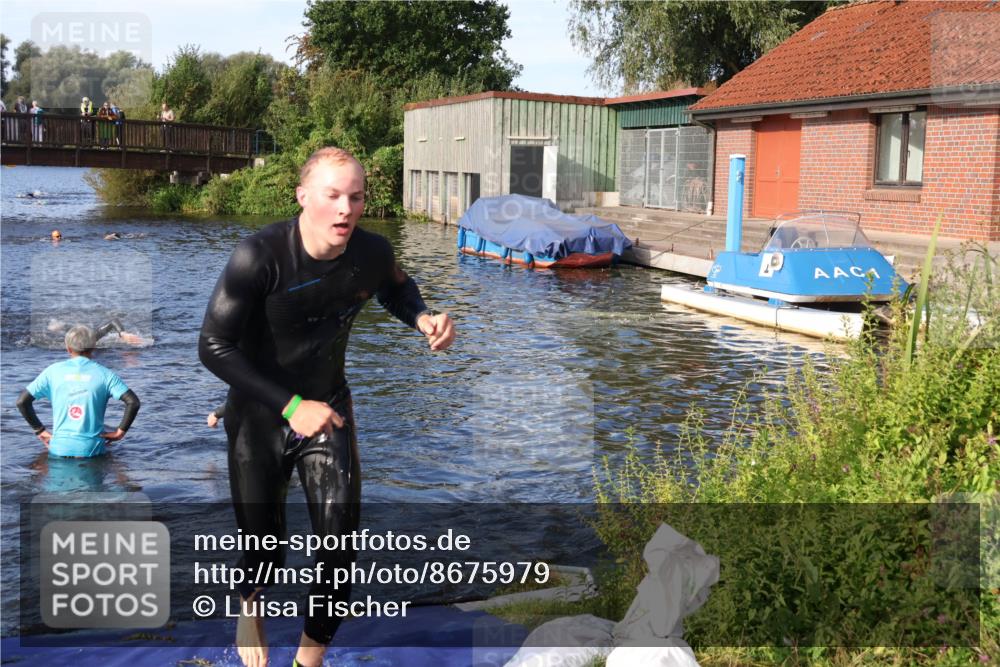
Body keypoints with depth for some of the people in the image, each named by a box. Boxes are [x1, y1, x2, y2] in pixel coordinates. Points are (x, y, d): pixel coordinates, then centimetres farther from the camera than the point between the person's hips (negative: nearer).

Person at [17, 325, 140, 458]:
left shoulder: (53, 371, 6)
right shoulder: (104, 374, 2)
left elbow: (22, 401, 5)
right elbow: (133, 402, -9)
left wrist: (40, 430, 11)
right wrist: (120, 431, 1)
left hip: (59, 448, 1)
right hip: (92, 450, -1)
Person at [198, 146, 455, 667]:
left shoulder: (372, 253, -13)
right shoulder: (260, 255, -26)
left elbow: (396, 289, 13)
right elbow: (214, 347, -24)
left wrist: (423, 319, -11)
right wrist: (290, 406, -30)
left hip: (329, 408, 3)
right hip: (260, 415, -3)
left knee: (340, 542, -5)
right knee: (263, 550, 8)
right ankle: (249, 606, 46)